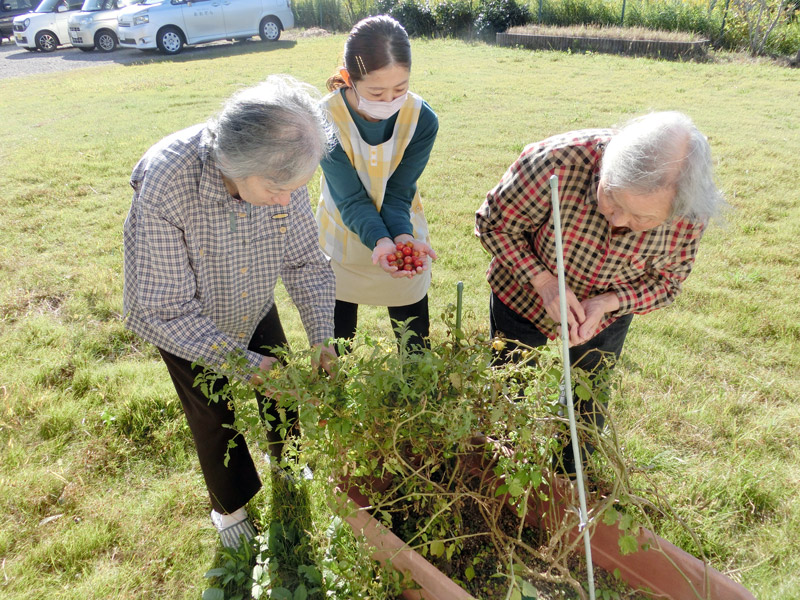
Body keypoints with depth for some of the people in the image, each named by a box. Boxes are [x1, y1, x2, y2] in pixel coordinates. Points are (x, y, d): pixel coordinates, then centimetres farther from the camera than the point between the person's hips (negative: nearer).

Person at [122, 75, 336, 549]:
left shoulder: (281, 171, -27)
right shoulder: (163, 187, -40)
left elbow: (306, 262, -14)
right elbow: (165, 312, -31)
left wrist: (323, 340, -24)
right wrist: (248, 364, -34)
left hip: (256, 310, 3)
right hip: (185, 327, -3)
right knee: (217, 420, 15)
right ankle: (231, 506, 45)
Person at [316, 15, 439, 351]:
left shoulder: (422, 120, -20)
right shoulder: (326, 119, -24)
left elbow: (399, 192, -16)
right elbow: (350, 198, -23)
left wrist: (403, 236, -35)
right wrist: (379, 241, -40)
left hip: (401, 236, 1)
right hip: (343, 243, -1)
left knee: (416, 347, 11)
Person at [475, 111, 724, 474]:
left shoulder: (690, 213, -29)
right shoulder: (557, 162, -40)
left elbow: (666, 281, -10)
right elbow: (493, 223, -23)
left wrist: (607, 304, -29)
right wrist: (544, 281, -33)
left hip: (609, 311, 2)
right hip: (523, 295, -1)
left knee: (588, 404, 22)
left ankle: (570, 482, 53)